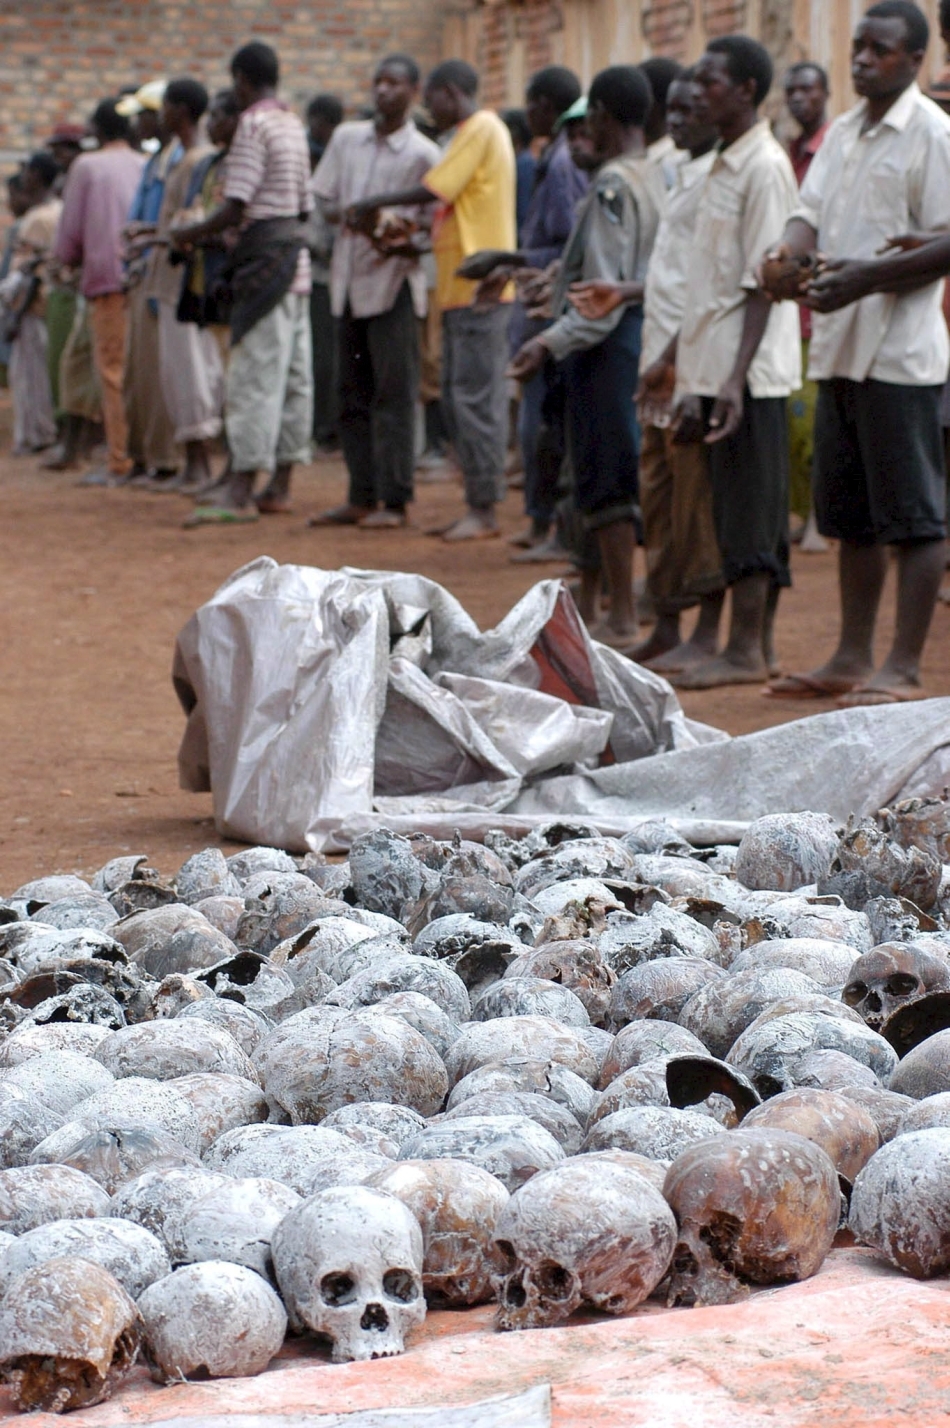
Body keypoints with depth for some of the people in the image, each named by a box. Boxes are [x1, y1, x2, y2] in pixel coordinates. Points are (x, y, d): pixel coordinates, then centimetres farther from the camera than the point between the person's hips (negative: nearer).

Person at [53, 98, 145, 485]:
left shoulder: (87, 166, 0)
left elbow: (70, 232, 2)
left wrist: (69, 259, 22)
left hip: (108, 280, -3)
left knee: (114, 371, -3)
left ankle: (121, 462, -6)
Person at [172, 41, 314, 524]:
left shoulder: (253, 125, -10)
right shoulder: (294, 125, 16)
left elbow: (235, 208, -17)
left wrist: (189, 234, -2)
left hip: (266, 258, -9)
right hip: (298, 256, 9)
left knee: (254, 376, -10)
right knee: (293, 375, 9)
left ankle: (241, 491, -13)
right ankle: (280, 484, 14)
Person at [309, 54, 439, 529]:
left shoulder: (424, 155, -4)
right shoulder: (346, 138, 10)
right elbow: (322, 201, 10)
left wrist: (407, 239, -26)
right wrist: (352, 214, -10)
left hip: (393, 281, -5)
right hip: (348, 277, 5)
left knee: (394, 393, -5)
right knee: (353, 395, 9)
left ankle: (394, 501, -1)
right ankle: (361, 497, 15)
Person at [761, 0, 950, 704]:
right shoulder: (843, 132, 17)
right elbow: (812, 210, 13)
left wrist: (867, 277, -23)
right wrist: (790, 251, -10)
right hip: (840, 348, 8)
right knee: (851, 513, 12)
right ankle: (852, 658, 20)